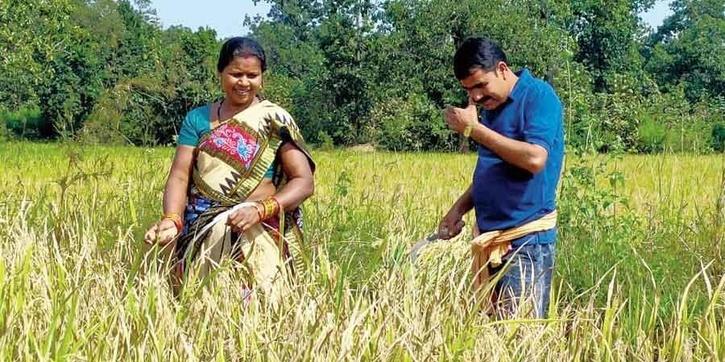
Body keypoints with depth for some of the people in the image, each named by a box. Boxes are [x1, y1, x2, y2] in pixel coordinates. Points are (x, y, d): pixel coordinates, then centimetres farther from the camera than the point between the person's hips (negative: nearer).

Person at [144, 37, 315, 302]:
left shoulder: (275, 121, 4)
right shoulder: (198, 119, 11)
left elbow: (304, 181, -3)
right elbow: (180, 176, 2)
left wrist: (260, 209, -19)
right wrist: (171, 219, -17)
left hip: (259, 233, -2)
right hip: (201, 234, 2)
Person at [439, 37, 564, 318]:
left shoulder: (539, 96, -10)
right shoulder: (491, 106, 14)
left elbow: (535, 159, -25)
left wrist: (474, 128, -18)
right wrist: (459, 209, 10)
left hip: (526, 241, -8)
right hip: (490, 239, 8)